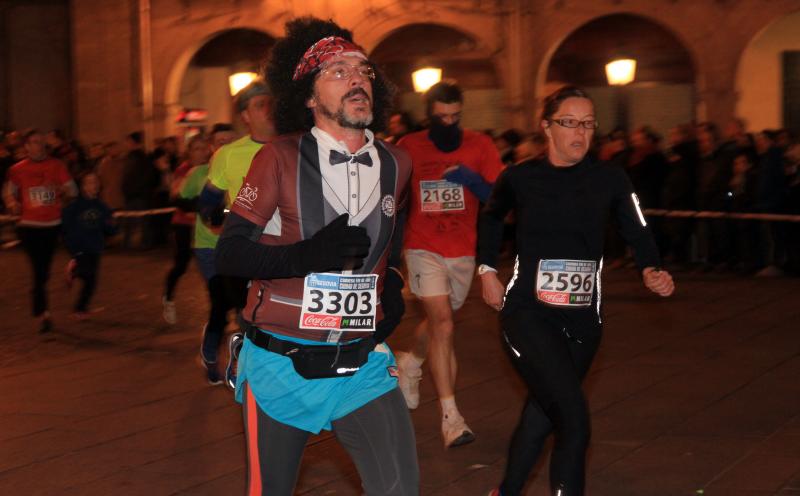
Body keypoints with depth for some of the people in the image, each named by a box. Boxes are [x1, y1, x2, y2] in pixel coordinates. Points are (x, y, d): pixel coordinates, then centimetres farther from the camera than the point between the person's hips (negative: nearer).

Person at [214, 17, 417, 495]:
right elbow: (230, 254, -11)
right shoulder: (280, 158, -9)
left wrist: (392, 281, 8)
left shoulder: (396, 164, 3)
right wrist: (308, 255, -25)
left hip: (363, 364, 3)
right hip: (282, 364, -2)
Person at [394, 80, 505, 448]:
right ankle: (450, 416, -13)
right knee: (442, 324, -15)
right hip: (424, 249, -3)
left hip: (464, 251, 3)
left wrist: (473, 180, -25)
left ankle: (410, 363, 52)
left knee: (437, 322, 19)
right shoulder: (409, 148, -4)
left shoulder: (479, 145, -3)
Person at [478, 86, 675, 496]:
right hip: (528, 312, -3)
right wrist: (487, 270, 13)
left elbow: (637, 233, -1)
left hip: (582, 319, 3)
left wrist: (652, 271, -21)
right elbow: (491, 217, 18)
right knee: (574, 418, -19)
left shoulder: (610, 180, -2)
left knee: (542, 413, 16)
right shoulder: (519, 179, -3)